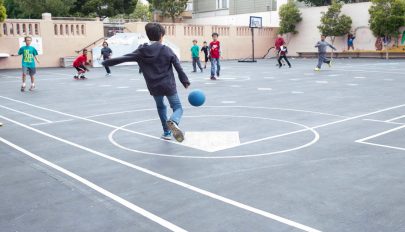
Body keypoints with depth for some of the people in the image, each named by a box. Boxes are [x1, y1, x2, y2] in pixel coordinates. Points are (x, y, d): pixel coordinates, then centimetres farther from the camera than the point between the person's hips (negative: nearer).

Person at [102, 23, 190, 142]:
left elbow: (124, 58, 2)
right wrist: (185, 82, 5)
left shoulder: (142, 51, -2)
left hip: (154, 87, 3)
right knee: (178, 108, 7)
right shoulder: (167, 50, -6)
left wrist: (106, 62, 13)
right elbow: (178, 67, -4)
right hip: (169, 86, -3)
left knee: (161, 107, 28)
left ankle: (167, 132, 26)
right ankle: (173, 122, -28)